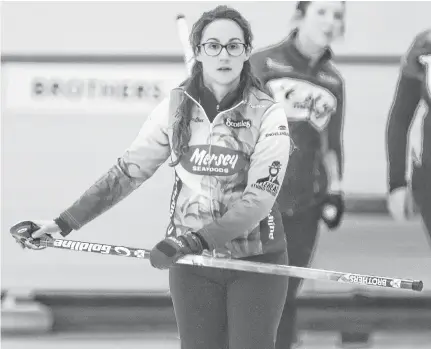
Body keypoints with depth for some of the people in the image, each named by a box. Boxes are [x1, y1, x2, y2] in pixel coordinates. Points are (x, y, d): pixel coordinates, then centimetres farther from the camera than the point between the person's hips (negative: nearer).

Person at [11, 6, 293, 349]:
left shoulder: (267, 114, -10)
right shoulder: (176, 108, -2)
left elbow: (260, 198, -17)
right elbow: (127, 172, 4)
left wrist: (195, 239, -27)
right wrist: (64, 223, -1)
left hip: (256, 260, -2)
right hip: (192, 261, 2)